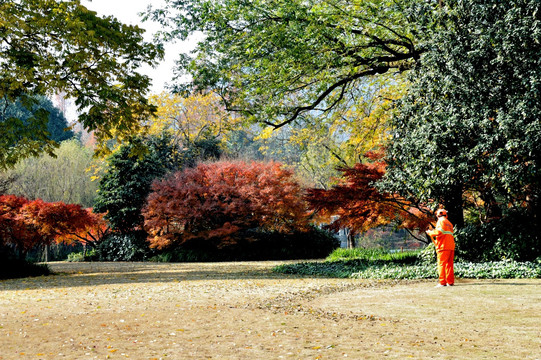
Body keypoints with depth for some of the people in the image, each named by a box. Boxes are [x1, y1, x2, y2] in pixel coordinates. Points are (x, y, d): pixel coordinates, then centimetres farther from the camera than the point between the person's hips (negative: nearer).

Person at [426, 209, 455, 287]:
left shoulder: (441, 221, -1)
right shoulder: (449, 223, 25)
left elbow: (439, 232, -15)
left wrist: (430, 233, 0)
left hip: (443, 246, -8)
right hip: (451, 246, 8)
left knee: (441, 264, -8)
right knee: (449, 264, 10)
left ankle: (442, 282, -12)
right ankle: (450, 282, 9)